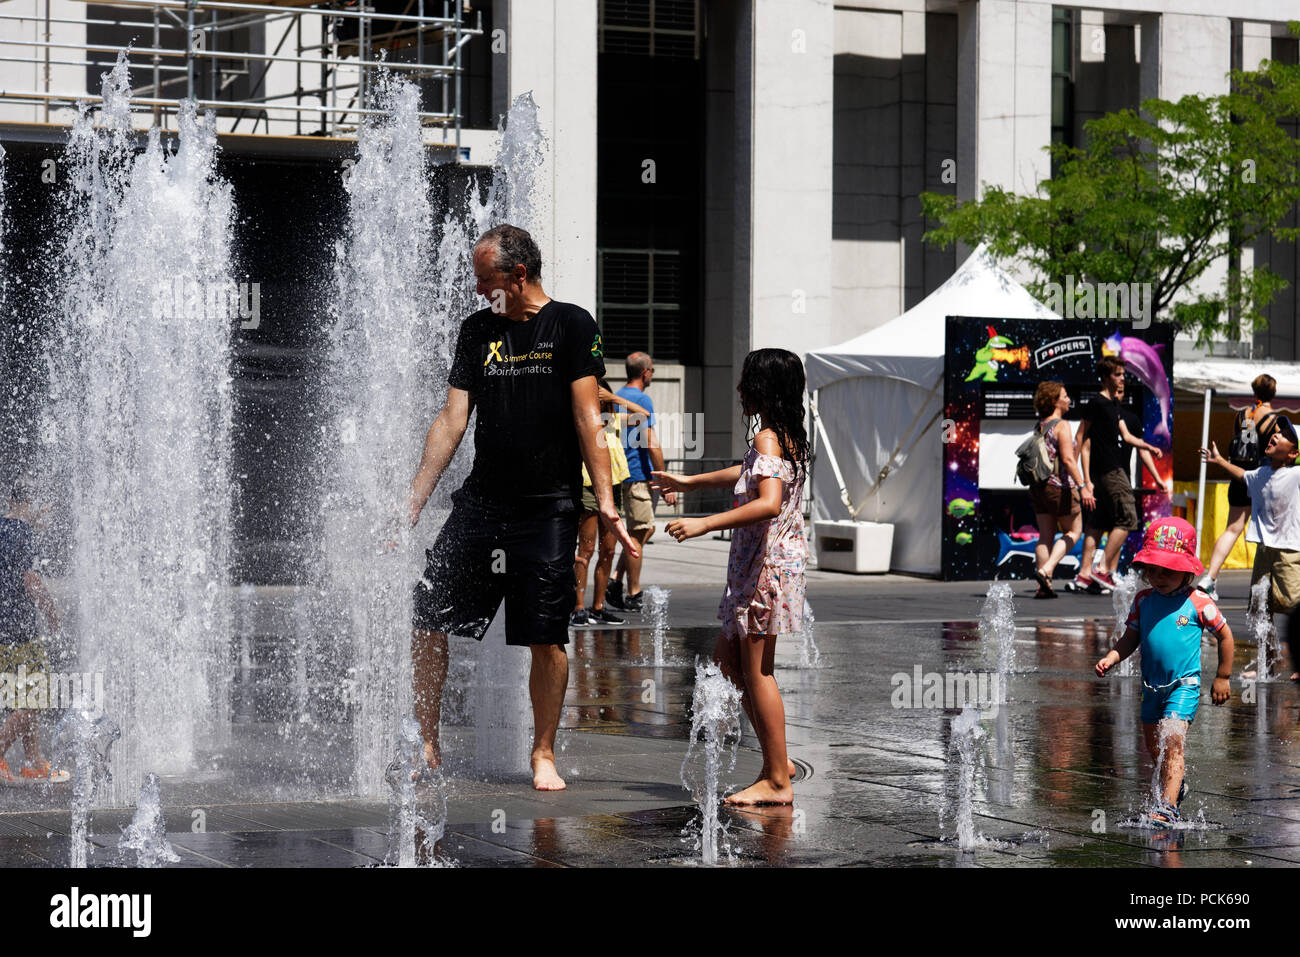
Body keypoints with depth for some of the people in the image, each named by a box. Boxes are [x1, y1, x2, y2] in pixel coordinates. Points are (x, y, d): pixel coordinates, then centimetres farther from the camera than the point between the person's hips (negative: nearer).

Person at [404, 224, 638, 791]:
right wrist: (413, 502, 5)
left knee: (547, 638, -2)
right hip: (480, 504, 4)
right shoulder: (478, 330, 11)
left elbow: (586, 417, -6)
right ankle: (426, 747, 9)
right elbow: (452, 420, 10)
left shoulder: (571, 326, -1)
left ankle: (543, 755, 11)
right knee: (427, 622, -2)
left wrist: (604, 500, -13)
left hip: (547, 510, -4)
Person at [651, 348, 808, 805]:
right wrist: (689, 482, 41)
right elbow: (750, 476, 32)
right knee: (728, 657, 17)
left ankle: (777, 782, 0)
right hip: (755, 563, 10)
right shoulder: (790, 437, 12)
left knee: (757, 670, -5)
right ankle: (777, 761, 18)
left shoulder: (767, 440, -18)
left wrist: (705, 524, -32)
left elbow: (769, 503, -33)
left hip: (766, 567, -10)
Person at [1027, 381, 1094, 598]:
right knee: (1073, 531, 7)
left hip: (1039, 486, 7)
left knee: (1045, 536, 7)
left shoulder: (1038, 427, 11)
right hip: (1060, 486, -7)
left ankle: (1043, 585, 2)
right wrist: (1082, 487, -21)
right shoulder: (1061, 425, -11)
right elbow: (1068, 459, -19)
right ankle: (1046, 570, -11)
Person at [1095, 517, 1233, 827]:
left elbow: (1225, 635, 1)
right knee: (1154, 747, 15)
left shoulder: (1198, 602, -9)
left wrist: (1222, 678, 5)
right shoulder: (1143, 600, 3)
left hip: (1184, 684, -6)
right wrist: (1110, 659, -10)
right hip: (1152, 685, 6)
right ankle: (1175, 786, 42)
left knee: (1173, 741, -19)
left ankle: (1166, 808, -23)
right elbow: (1130, 639, 9)